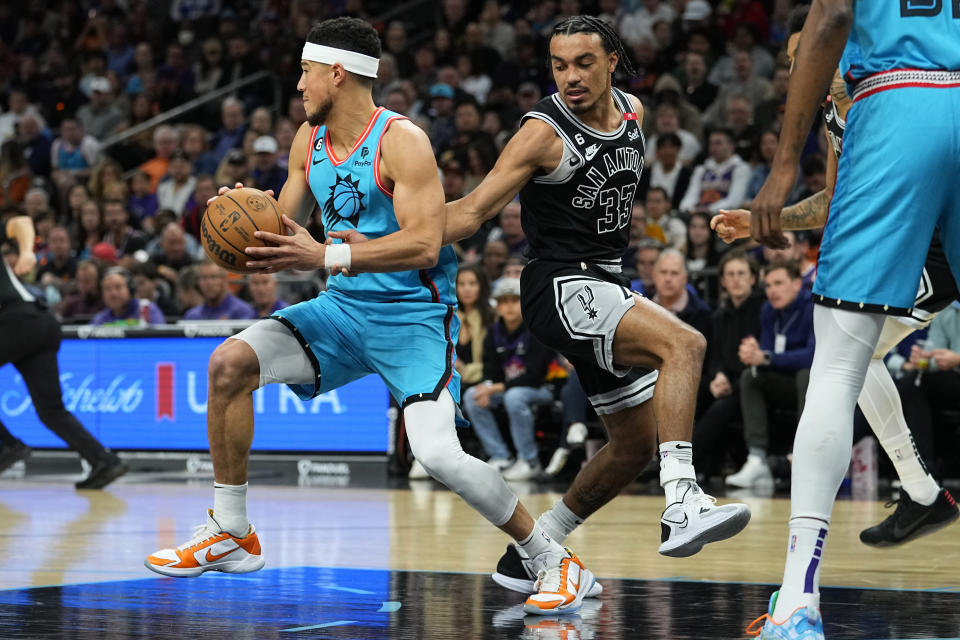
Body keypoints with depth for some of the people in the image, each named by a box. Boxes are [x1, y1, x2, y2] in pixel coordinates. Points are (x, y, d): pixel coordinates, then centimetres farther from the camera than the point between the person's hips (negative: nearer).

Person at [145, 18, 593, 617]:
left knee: (438, 453, -24)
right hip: (344, 308, 7)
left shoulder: (402, 141, -18)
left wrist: (326, 256, -34)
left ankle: (556, 562, -6)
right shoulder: (309, 141, 6)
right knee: (230, 363, -10)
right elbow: (283, 227, 15)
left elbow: (424, 246, -27)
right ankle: (232, 535, 2)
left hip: (415, 315, -7)